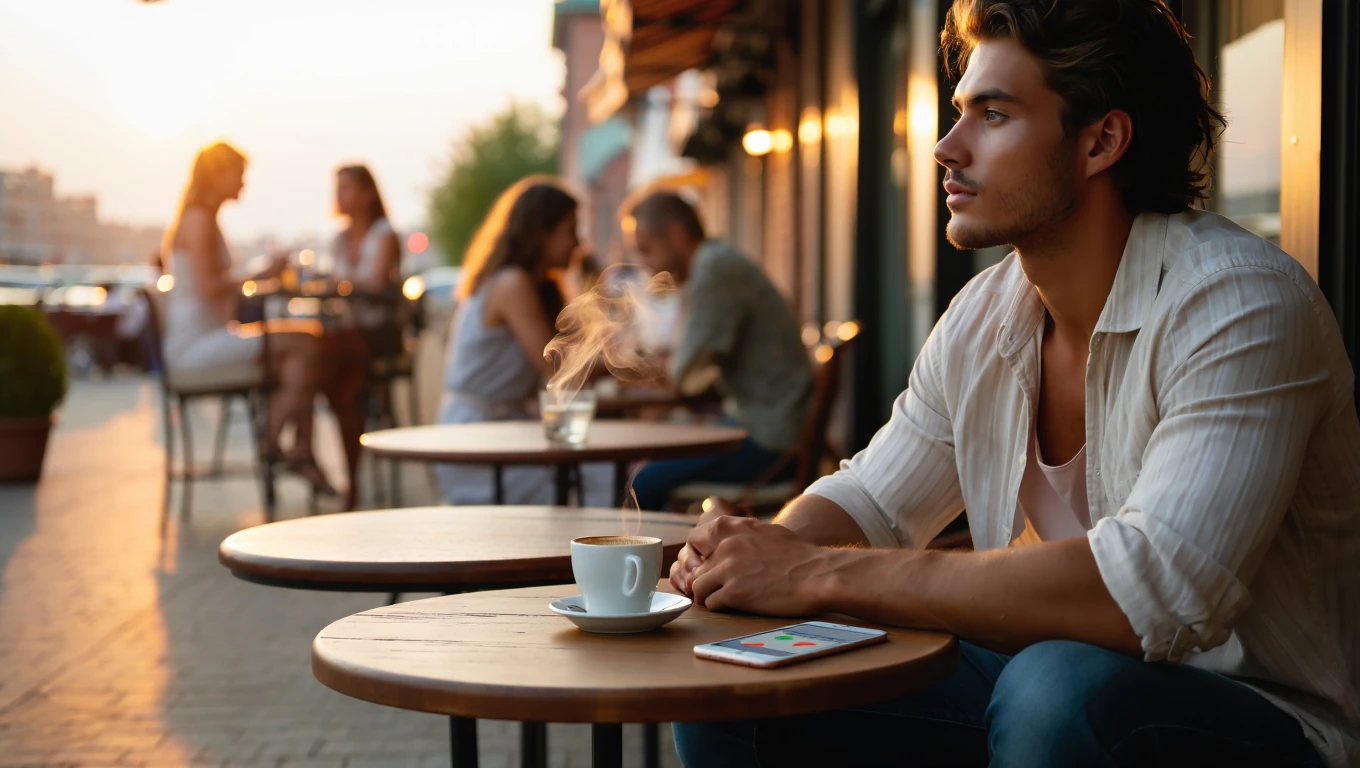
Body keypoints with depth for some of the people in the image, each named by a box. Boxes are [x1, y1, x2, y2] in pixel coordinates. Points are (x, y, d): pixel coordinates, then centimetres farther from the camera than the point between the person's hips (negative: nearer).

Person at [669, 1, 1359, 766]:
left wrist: (823, 575, -29)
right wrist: (758, 552, -13)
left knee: (1060, 687, -37)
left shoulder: (1240, 303, -21)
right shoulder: (984, 316, 3)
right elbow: (868, 500, 13)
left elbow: (1149, 594, -32)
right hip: (1036, 680, 6)